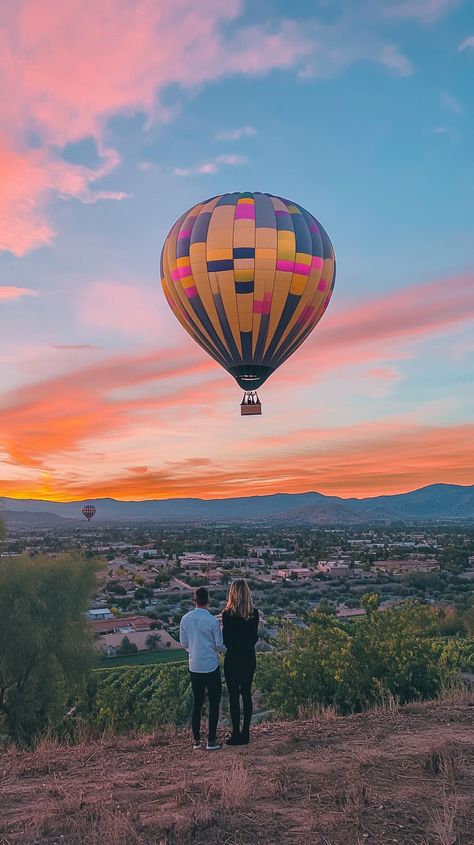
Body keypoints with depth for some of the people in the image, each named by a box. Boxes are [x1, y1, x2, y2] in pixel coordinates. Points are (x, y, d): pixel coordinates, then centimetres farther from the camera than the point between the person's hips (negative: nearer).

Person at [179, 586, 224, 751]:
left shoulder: (186, 619, -2)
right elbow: (219, 645, -8)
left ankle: (196, 740, 18)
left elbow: (183, 643, 6)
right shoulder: (212, 621, -15)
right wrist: (225, 648, 14)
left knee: (197, 703, 13)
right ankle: (211, 741, 9)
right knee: (214, 703, 7)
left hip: (194, 667, 4)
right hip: (211, 667, -4)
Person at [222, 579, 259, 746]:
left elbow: (225, 640, -13)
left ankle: (236, 734, 10)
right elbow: (255, 637, 4)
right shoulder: (254, 613, -2)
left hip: (233, 659, -5)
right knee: (246, 694, 13)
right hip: (249, 658, 5)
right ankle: (245, 733, 20)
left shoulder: (228, 614, -16)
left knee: (234, 696, 4)